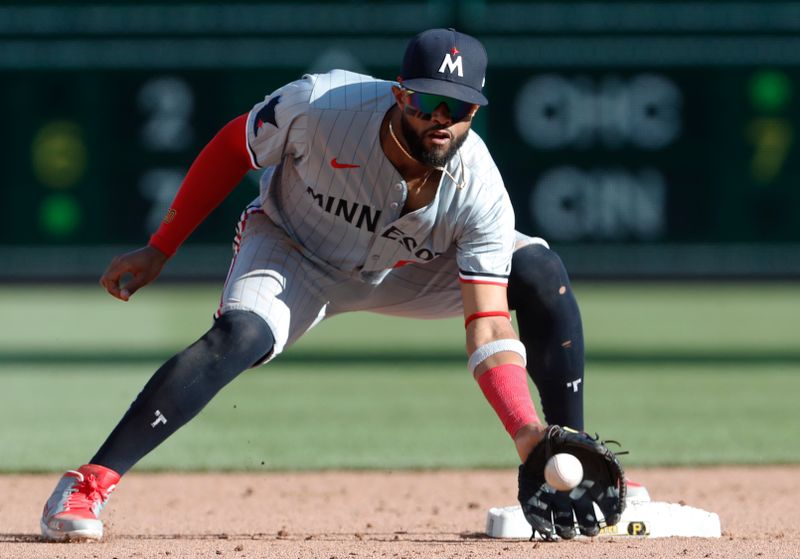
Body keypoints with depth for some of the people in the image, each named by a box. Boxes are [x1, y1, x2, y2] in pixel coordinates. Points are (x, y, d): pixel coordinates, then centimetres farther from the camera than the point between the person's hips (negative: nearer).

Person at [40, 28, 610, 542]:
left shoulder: (479, 191, -30)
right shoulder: (319, 105, -34)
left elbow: (488, 329, -32)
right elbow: (231, 151, -15)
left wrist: (527, 432, -48)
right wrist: (158, 251, -11)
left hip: (409, 271, 2)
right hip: (293, 252, -2)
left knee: (540, 272, -19)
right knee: (239, 335, -34)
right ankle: (88, 485, -31)